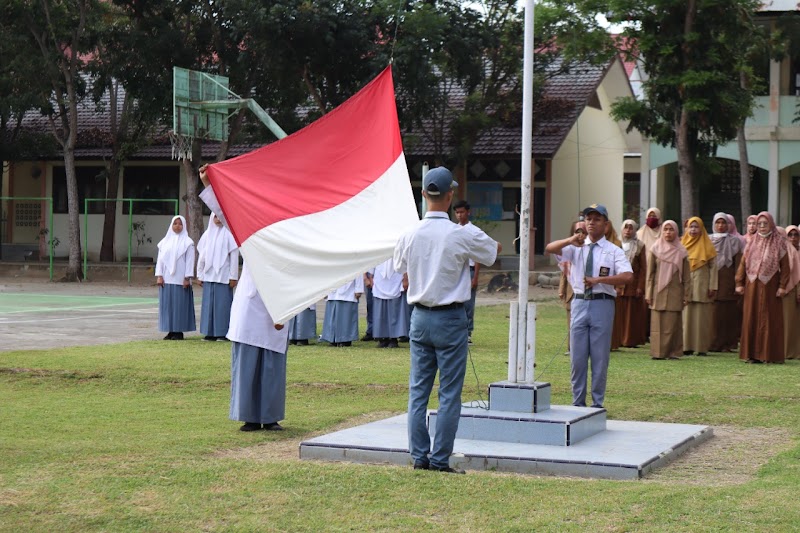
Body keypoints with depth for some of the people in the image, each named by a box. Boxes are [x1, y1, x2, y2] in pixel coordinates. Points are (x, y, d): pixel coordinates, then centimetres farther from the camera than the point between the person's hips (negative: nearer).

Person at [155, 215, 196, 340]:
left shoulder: (187, 242, 1)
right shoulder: (165, 241, 12)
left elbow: (190, 261, -3)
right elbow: (160, 259, 11)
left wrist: (187, 278, -10)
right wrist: (159, 276, 1)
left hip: (180, 280, -4)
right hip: (166, 279, 4)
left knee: (180, 304, -3)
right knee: (167, 305, 3)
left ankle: (179, 331, 1)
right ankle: (170, 331, 8)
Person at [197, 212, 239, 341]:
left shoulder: (228, 234, -1)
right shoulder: (207, 235, 12)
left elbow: (234, 256, -4)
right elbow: (201, 256, 16)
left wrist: (233, 277, -8)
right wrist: (200, 275, 12)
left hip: (223, 276, -4)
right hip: (209, 276, 4)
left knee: (222, 303, -4)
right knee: (209, 304, 4)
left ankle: (223, 333, -1)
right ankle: (210, 332, 8)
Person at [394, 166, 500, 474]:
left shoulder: (409, 235, -3)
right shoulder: (463, 236, -13)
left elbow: (400, 267, 15)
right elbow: (495, 251, 7)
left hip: (419, 318, 4)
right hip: (450, 319, -4)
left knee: (418, 390, 9)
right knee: (449, 394, 1)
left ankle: (419, 457, 12)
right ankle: (440, 460, 1)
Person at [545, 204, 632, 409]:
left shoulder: (613, 251, 1)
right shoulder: (576, 248, 9)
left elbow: (627, 276, -13)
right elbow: (549, 249, -4)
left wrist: (598, 279, -19)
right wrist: (570, 240, -22)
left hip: (602, 305, -2)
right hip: (580, 303, 3)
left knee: (600, 358, 3)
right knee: (577, 357, 7)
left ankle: (597, 403, 13)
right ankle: (578, 403, 17)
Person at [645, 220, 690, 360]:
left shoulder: (681, 252, 7)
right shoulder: (655, 249, 6)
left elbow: (686, 276, 7)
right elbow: (650, 273, 5)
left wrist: (686, 295, 1)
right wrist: (648, 294, -1)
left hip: (675, 294, 0)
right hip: (658, 293, 0)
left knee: (673, 324, -2)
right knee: (658, 324, -3)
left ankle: (674, 352, 3)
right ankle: (658, 352, -1)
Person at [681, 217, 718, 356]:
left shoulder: (707, 246, 4)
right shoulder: (682, 245, 10)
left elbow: (713, 266, 1)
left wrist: (712, 286, -7)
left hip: (701, 286, -2)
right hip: (685, 286, 2)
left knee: (701, 317, -2)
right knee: (686, 316, 0)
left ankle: (701, 347, 0)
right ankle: (686, 346, 2)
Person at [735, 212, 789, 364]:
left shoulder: (779, 243, 1)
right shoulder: (752, 242, 10)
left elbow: (785, 266, -4)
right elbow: (743, 263, 8)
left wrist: (782, 286, -11)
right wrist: (739, 283, 0)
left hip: (770, 287, -3)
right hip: (752, 286, 3)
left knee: (770, 320, 0)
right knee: (751, 319, 3)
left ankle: (769, 354, 4)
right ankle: (751, 353, 8)